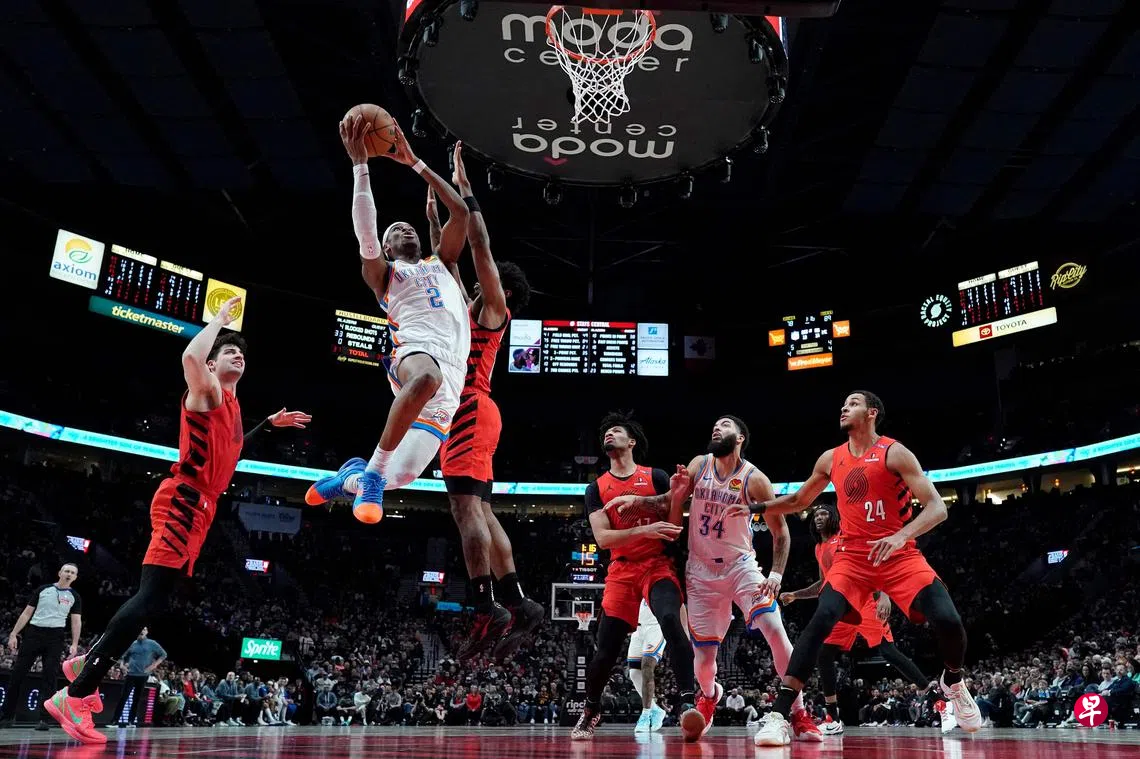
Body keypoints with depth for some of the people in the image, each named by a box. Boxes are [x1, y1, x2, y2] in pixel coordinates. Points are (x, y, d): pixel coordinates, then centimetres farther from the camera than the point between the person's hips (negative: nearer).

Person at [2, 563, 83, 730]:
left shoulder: (74, 597, 8)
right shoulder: (42, 589, 9)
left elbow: (76, 622, 4)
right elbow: (27, 613, 9)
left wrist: (74, 644, -8)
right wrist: (14, 634, 1)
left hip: (55, 637, -1)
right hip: (33, 633, 1)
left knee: (49, 677, -5)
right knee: (17, 674, 0)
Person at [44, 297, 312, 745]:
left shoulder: (231, 404, 24)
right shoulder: (206, 390, -3)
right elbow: (190, 356, -27)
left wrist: (269, 425, 35)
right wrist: (221, 318, -12)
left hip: (198, 507, 10)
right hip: (183, 502, -10)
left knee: (154, 599, 12)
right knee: (151, 598, -16)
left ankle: (85, 664, 24)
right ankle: (74, 696, -16)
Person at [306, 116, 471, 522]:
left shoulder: (440, 263, 33)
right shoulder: (382, 272, 22)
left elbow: (460, 211, 24)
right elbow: (365, 230, 2)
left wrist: (414, 162, 24)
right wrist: (360, 163, -1)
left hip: (451, 377, 3)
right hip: (416, 350, -3)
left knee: (397, 476, -11)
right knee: (428, 378, -44)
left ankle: (351, 477, 23)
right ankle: (372, 470, -28)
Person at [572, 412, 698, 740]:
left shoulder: (656, 477, 3)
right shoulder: (596, 488, 7)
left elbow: (674, 528, 1)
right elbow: (602, 538, -5)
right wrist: (643, 530, -21)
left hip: (658, 565, -2)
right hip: (621, 571, 2)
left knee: (670, 620, -30)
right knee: (606, 647, 1)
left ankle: (687, 701, -30)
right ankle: (590, 710, 25)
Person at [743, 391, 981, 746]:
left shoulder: (895, 453, -9)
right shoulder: (830, 459, 6)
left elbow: (937, 507, -17)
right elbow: (799, 501, 23)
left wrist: (901, 536, -33)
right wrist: (756, 507, 11)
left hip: (900, 555, -2)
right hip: (852, 556, 2)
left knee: (947, 621, -16)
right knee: (821, 620, -20)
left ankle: (953, 683, 21)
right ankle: (778, 714, -22)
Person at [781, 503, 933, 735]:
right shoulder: (819, 549, 19)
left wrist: (884, 595, -29)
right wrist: (795, 595, 23)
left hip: (864, 601, -8)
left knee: (887, 651, -18)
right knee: (824, 656, -2)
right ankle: (833, 720, 4)